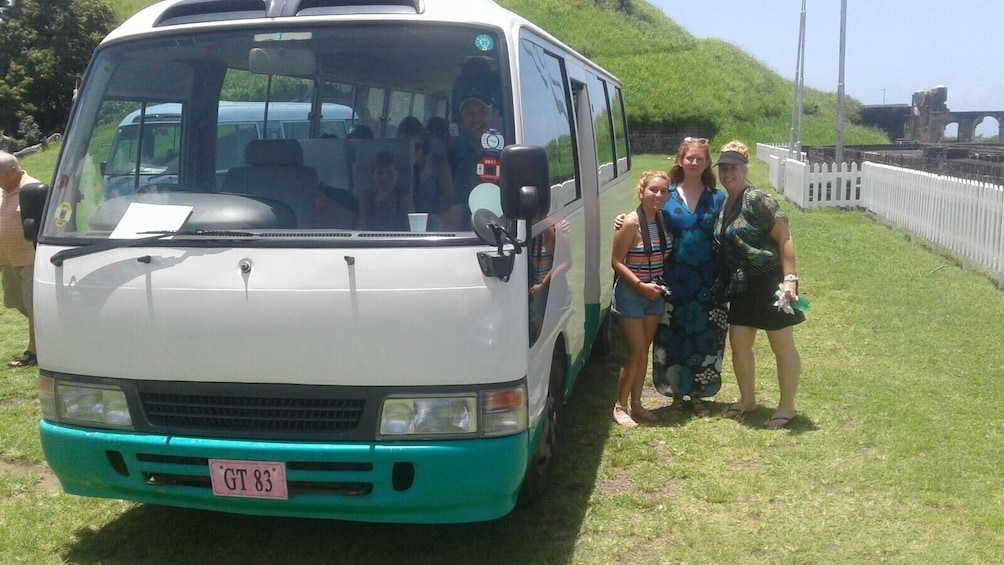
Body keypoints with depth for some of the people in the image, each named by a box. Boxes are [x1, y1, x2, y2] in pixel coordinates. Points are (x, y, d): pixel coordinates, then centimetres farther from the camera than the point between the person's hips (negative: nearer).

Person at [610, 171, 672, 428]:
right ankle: (620, 406, 8)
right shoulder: (630, 223, -18)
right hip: (630, 294, -6)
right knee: (637, 353, -6)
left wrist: (659, 285, 1)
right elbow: (617, 262, -16)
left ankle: (636, 404, 24)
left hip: (654, 294, 6)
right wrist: (641, 286, -22)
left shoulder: (664, 220, 1)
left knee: (644, 351, 12)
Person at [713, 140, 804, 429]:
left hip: (769, 283, -8)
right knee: (739, 343, 13)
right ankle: (747, 399, 30)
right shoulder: (724, 204, 9)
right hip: (742, 287, 8)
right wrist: (725, 280, 9)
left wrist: (789, 279, -23)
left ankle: (787, 407, 15)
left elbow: (784, 238, -17)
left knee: (782, 346, 4)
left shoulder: (757, 200, -14)